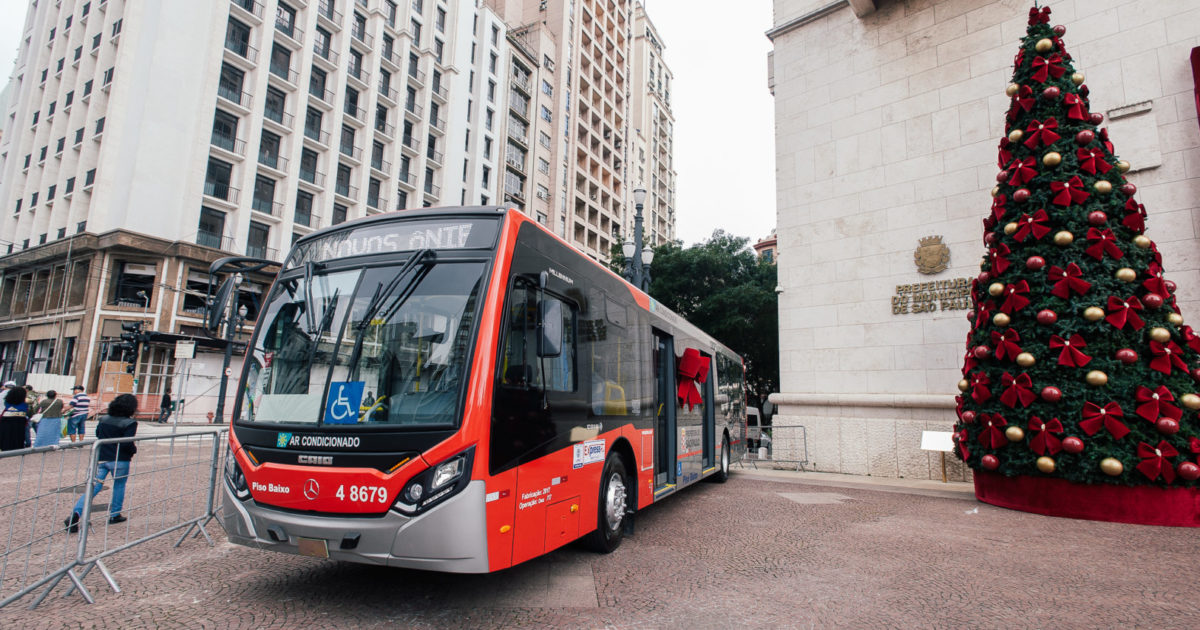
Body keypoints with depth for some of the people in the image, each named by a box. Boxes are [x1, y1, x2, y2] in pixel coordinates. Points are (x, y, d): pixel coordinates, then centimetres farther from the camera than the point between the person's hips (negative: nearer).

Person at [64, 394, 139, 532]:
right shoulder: (130, 423, -15)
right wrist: (134, 449, -1)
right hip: (120, 460, -5)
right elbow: (127, 443, -20)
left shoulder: (103, 419, 5)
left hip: (101, 458, 5)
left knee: (94, 488, 6)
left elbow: (97, 434, 18)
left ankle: (75, 514, -11)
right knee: (119, 486, 14)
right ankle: (114, 515, 22)